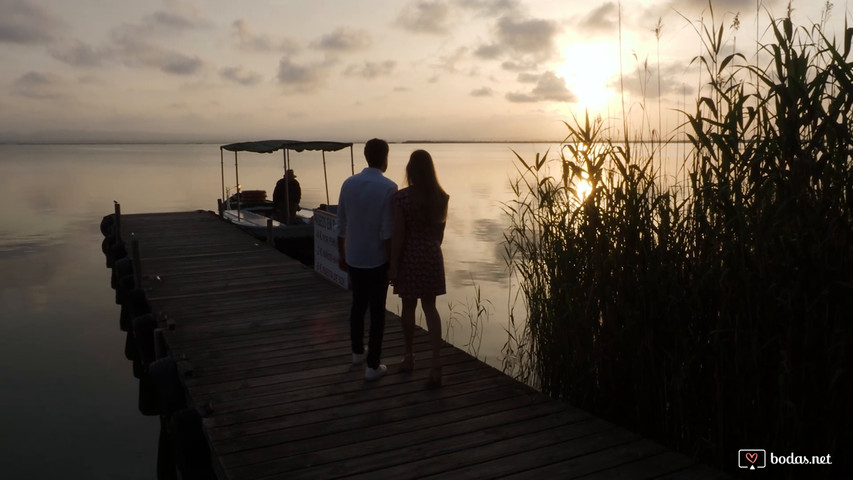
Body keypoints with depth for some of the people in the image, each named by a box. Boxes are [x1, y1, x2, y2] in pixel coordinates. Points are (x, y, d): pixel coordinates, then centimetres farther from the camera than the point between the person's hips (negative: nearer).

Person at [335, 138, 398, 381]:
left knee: (358, 305, 21)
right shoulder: (388, 187, -17)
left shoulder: (348, 184, -2)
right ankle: (373, 366, 11)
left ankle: (357, 352, 37)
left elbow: (340, 224, 3)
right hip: (377, 260, -5)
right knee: (377, 311, 6)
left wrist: (341, 254, 16)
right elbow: (388, 231, -19)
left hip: (353, 258, 5)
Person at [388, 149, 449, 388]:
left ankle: (409, 356, 31)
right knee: (430, 307, 9)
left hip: (409, 257, -3)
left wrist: (393, 265, -8)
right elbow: (440, 231, 8)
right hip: (432, 256, 3)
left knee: (409, 306, 13)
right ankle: (436, 363, -1)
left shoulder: (401, 197, -15)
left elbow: (397, 234, -14)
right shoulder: (441, 197, -2)